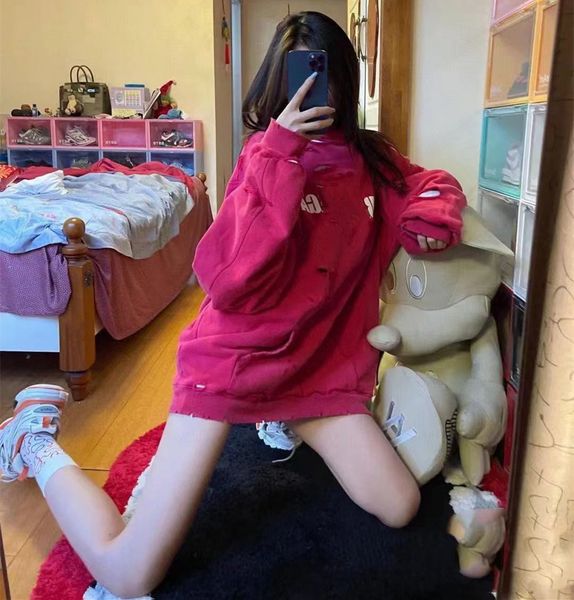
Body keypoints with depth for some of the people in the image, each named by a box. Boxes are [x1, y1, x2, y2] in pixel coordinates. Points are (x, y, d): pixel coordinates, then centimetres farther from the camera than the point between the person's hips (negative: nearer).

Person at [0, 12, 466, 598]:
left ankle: (289, 421, 24)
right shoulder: (267, 155, -11)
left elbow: (435, 184, 22)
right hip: (234, 357, -5)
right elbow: (229, 282, -22)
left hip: (321, 366, 6)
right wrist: (280, 155, -24)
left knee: (400, 508, 0)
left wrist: (431, 213, -3)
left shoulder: (370, 157, 4)